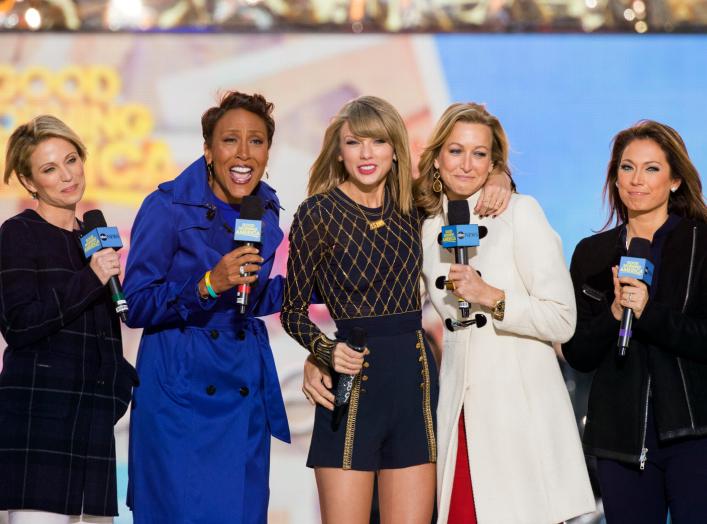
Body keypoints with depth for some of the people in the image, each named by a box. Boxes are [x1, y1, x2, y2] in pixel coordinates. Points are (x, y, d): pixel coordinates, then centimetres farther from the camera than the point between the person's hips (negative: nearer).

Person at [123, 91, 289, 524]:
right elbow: (135, 308, -13)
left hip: (247, 389, 6)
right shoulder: (167, 208, -10)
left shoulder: (266, 209, 7)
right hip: (181, 389, -5)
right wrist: (208, 284, -25)